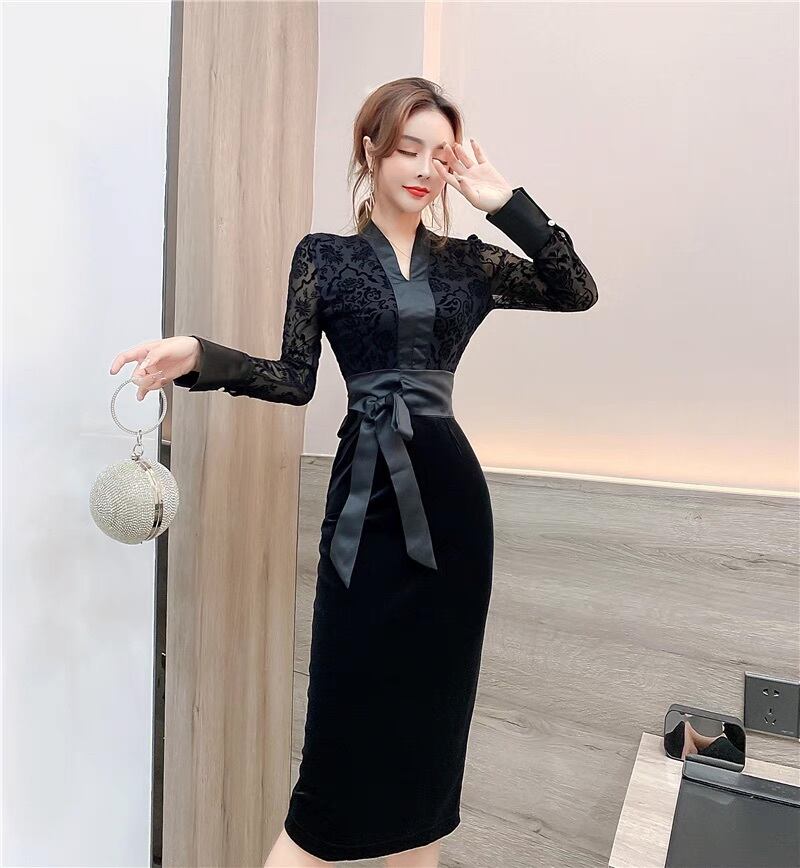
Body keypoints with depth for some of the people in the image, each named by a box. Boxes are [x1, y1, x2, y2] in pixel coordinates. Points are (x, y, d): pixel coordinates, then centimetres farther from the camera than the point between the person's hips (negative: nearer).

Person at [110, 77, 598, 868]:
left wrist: (506, 204, -1)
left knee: (434, 700, 13)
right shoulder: (324, 255, 5)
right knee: (351, 702, 0)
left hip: (449, 494, 3)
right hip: (367, 497, -2)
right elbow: (295, 379, 0)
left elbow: (577, 292, 2)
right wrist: (199, 357, -14)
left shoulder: (467, 262, 10)